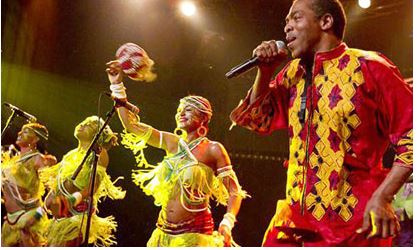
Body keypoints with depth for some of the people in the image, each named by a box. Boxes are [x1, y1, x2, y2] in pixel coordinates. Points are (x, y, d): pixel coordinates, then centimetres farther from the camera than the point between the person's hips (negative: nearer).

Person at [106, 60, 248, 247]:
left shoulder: (213, 149, -7)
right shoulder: (172, 143, 8)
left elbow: (234, 191, -10)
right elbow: (131, 124, 9)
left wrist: (227, 223, -27)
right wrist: (117, 85, 6)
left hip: (195, 233, -5)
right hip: (164, 232, 5)